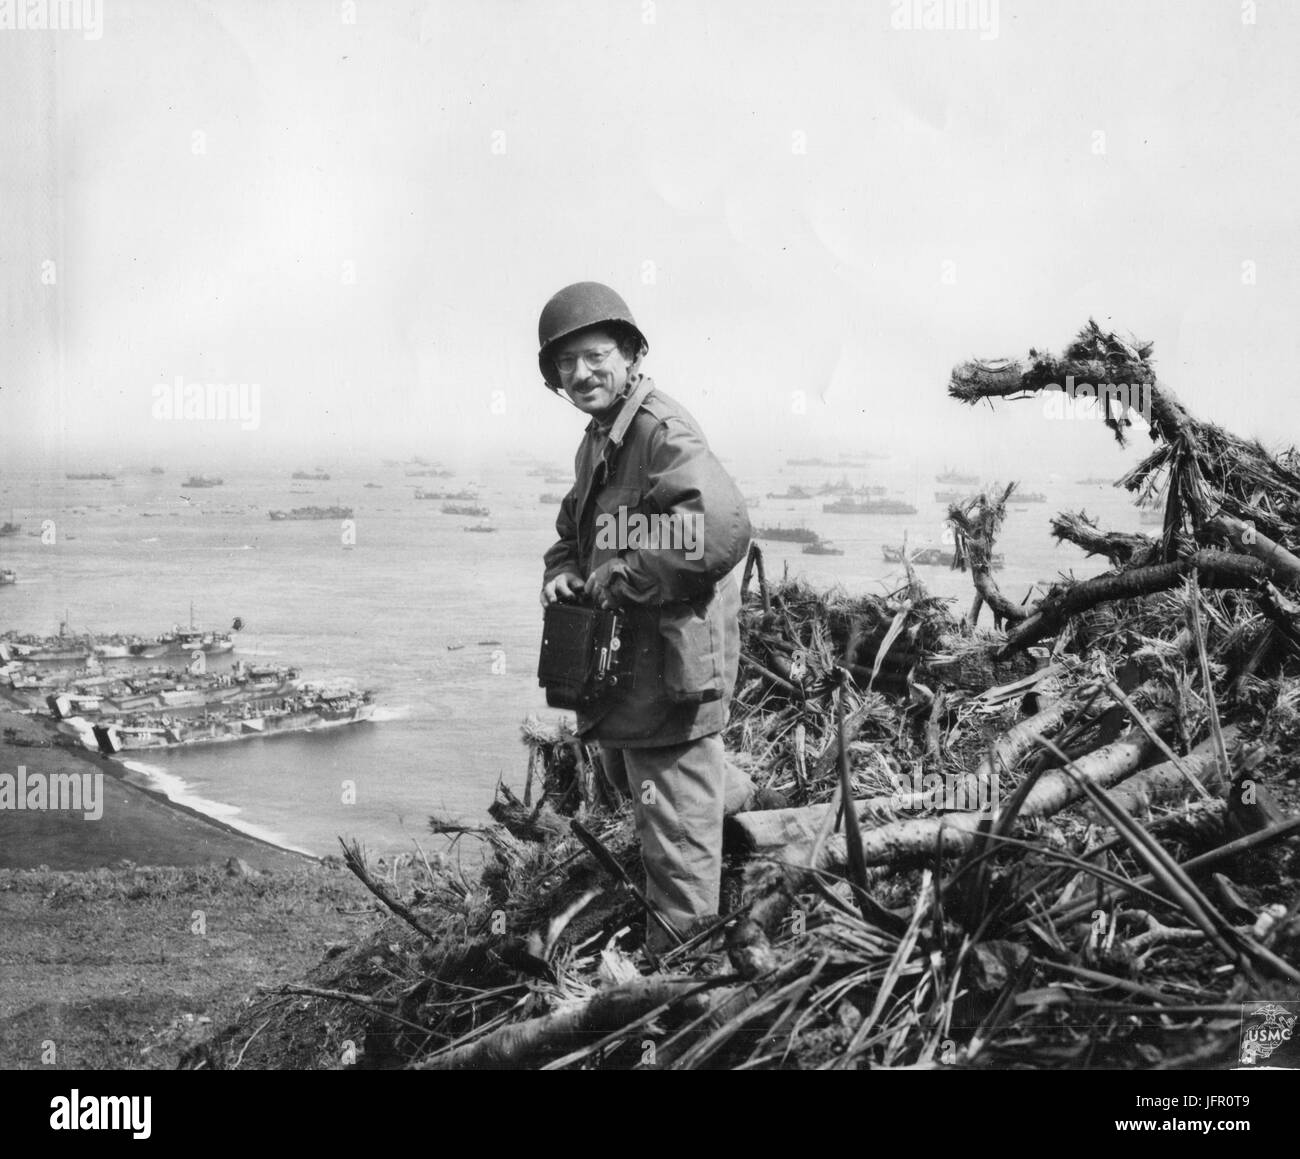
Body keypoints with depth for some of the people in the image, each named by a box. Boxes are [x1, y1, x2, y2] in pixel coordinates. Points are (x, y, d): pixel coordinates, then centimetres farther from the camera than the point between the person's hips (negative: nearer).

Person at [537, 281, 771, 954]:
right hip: (623, 653, 11)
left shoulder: (663, 434, -20)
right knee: (625, 770, 31)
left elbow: (721, 533, -35)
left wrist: (621, 576, -24)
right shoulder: (599, 439, 12)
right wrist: (562, 571, 3)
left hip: (671, 655, -11)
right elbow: (574, 525, 27)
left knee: (674, 819, 1)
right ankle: (740, 802, 54)